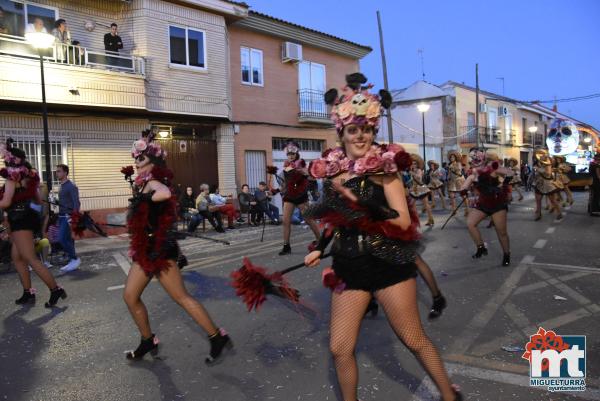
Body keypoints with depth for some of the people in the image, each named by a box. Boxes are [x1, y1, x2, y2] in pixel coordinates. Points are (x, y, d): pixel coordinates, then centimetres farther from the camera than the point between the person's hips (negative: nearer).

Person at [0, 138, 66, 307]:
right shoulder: (28, 176, 13)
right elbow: (37, 200, 20)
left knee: (31, 259, -9)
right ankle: (28, 293, 15)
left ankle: (56, 289, -11)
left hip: (20, 220, -9)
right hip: (26, 217, 9)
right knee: (17, 257, 14)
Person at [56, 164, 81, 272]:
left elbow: (76, 203, -17)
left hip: (68, 216, -9)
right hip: (62, 216, 9)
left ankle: (75, 259, -2)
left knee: (63, 239, -13)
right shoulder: (62, 186, 15)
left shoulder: (71, 186, -11)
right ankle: (72, 261, 13)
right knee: (67, 240, 8)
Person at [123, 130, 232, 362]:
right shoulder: (146, 183, 14)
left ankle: (218, 338, 4)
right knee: (130, 296, 12)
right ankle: (148, 341, 27)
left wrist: (142, 198, -22)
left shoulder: (152, 183, -14)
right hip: (147, 248, 10)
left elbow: (165, 194, -38)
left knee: (181, 297, -5)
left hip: (159, 249, -9)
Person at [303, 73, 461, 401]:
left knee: (414, 340, 11)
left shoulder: (385, 167, -10)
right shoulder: (333, 169, 3)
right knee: (340, 349, 9)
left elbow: (403, 221, -18)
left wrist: (363, 202, -27)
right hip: (349, 267, 4)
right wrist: (320, 249, 11)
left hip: (388, 264, -4)